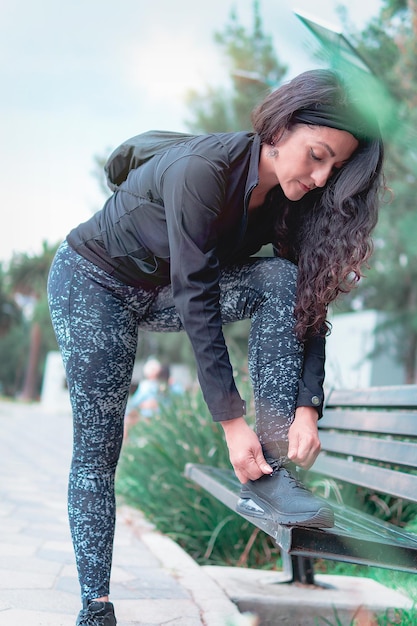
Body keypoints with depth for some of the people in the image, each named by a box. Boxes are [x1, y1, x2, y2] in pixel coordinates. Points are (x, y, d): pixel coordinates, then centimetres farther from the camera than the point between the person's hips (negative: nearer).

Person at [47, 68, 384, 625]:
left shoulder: (293, 201, -13)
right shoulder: (204, 168, -33)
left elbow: (307, 305, -13)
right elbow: (196, 298, -35)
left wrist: (307, 408, -27)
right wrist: (232, 421, -35)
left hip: (164, 293, 5)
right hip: (92, 283, -5)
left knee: (284, 281, -19)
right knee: (97, 446, -12)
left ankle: (267, 475, -22)